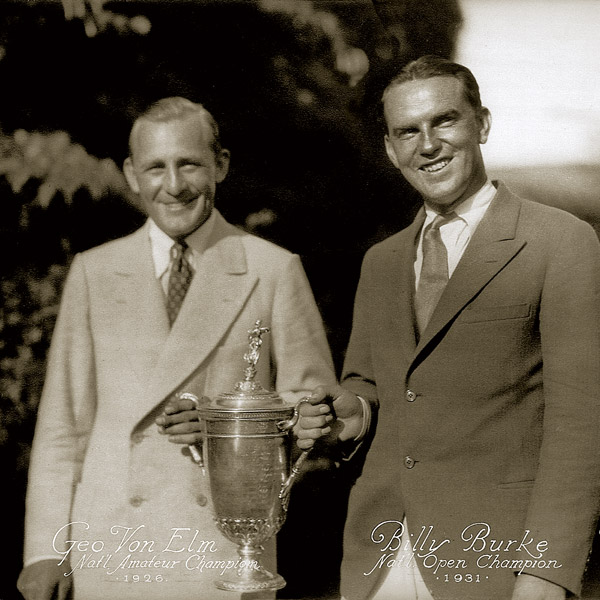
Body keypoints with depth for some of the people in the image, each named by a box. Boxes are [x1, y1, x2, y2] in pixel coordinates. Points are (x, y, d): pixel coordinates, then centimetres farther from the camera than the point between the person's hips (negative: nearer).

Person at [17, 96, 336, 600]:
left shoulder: (275, 270, 2)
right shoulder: (94, 271, 8)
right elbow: (64, 420, 7)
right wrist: (46, 550, 1)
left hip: (227, 549, -1)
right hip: (113, 551, 1)